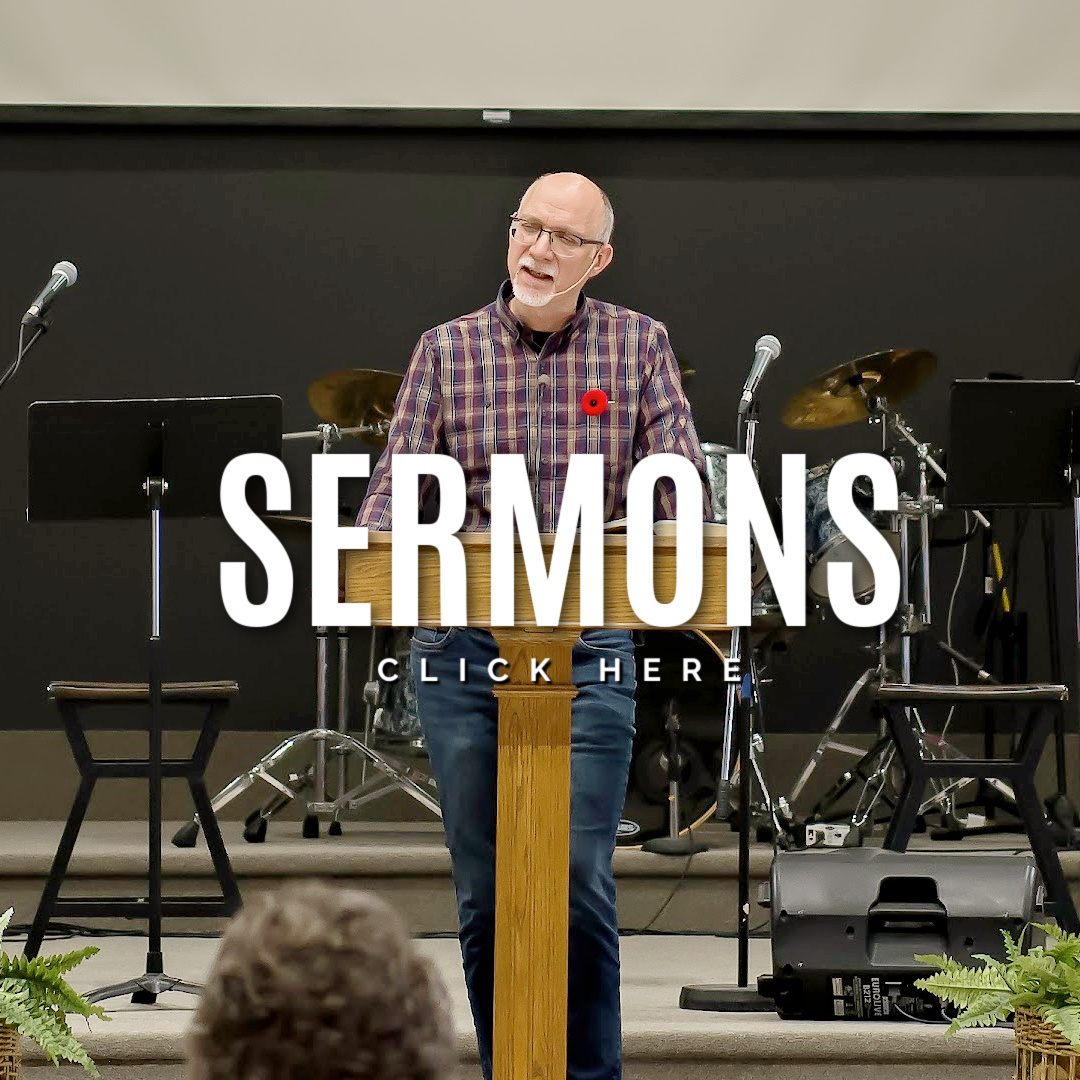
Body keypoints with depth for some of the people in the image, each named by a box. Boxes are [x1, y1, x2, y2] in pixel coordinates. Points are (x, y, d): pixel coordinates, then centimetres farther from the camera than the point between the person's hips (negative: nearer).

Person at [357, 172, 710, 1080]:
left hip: (590, 642, -1)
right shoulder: (447, 349, 5)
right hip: (462, 639, 1)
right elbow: (397, 484, 0)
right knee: (484, 892, 6)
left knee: (580, 884, -6)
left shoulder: (638, 345, 4)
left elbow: (680, 485, -2)